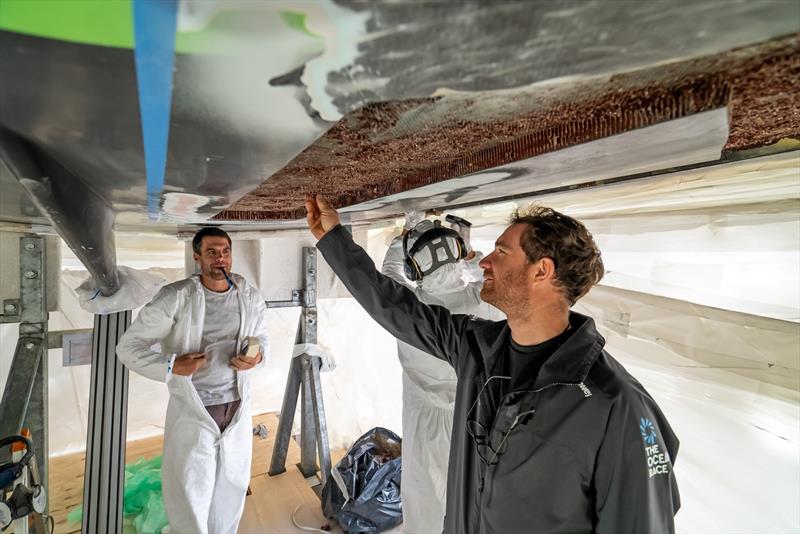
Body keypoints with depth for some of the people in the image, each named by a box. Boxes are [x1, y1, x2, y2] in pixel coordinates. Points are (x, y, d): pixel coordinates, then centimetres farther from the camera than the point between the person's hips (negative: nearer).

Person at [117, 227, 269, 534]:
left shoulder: (251, 298, -2)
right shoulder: (175, 298, -13)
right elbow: (128, 346, -7)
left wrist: (257, 356, -9)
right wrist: (172, 365, -21)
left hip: (238, 409, 4)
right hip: (193, 411, -3)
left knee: (231, 491, 20)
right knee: (190, 495, 10)